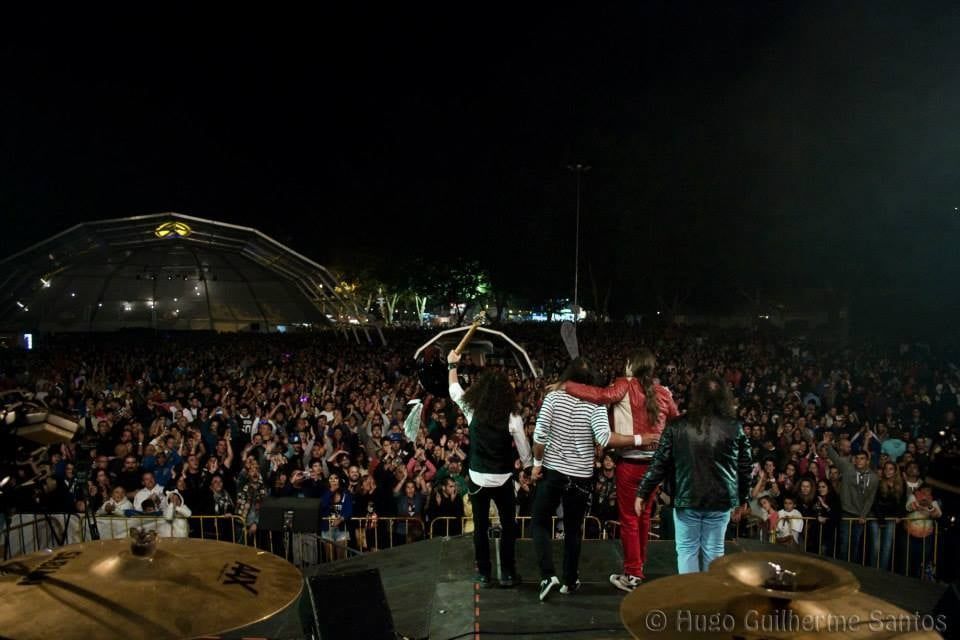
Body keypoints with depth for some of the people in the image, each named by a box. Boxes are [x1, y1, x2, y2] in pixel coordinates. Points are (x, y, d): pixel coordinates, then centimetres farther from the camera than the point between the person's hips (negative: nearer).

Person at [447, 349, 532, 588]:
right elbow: (524, 450, -4)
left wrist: (452, 365, 22)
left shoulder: (472, 412, -8)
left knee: (480, 527, 12)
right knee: (508, 526, 13)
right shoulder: (513, 419, -12)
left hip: (477, 478, 2)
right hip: (503, 479, -1)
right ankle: (507, 573, 18)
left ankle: (484, 574, 19)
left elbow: (455, 390, 9)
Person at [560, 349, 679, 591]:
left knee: (629, 518, 5)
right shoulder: (663, 392, 5)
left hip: (630, 463, -5)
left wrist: (566, 386, -22)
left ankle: (632, 574, 11)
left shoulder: (626, 386, -11)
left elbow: (601, 395, -27)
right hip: (654, 462, 5)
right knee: (644, 516, 18)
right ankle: (639, 567, 31)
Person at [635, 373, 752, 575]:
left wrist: (642, 493, 3)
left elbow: (660, 463, -5)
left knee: (687, 549, 9)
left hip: (686, 498, -1)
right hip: (721, 500, 2)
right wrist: (743, 499, 16)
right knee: (713, 550, 14)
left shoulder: (678, 426, -6)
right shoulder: (734, 427, -2)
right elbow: (745, 466, 4)